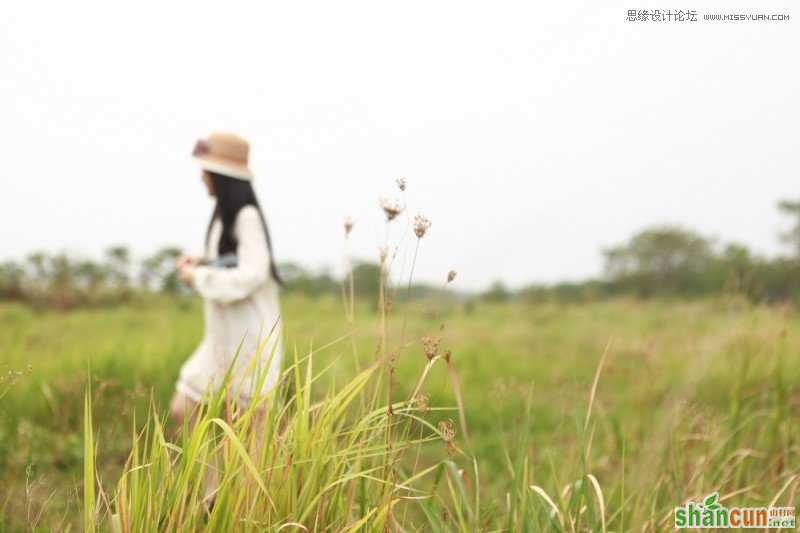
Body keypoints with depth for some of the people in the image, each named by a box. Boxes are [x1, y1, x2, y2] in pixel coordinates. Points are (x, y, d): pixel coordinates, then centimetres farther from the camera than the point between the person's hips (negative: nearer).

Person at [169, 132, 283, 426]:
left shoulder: (247, 216, -15)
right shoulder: (223, 215, 12)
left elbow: (252, 275, -23)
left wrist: (199, 278, -15)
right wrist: (200, 263, 5)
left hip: (250, 335, -9)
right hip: (221, 336, 9)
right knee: (181, 411, 6)